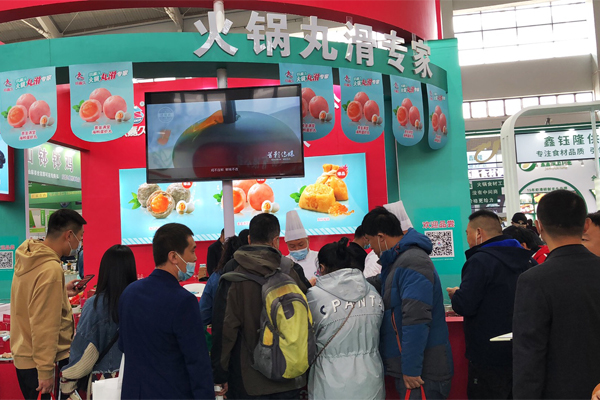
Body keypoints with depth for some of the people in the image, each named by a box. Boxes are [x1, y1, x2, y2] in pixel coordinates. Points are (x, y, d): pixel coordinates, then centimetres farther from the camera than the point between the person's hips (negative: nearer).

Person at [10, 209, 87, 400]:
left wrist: (62, 292, 11)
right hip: (41, 363, -9)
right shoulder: (51, 269, -25)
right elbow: (44, 325, -26)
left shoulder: (26, 257, 3)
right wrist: (45, 372, -21)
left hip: (23, 357, 9)